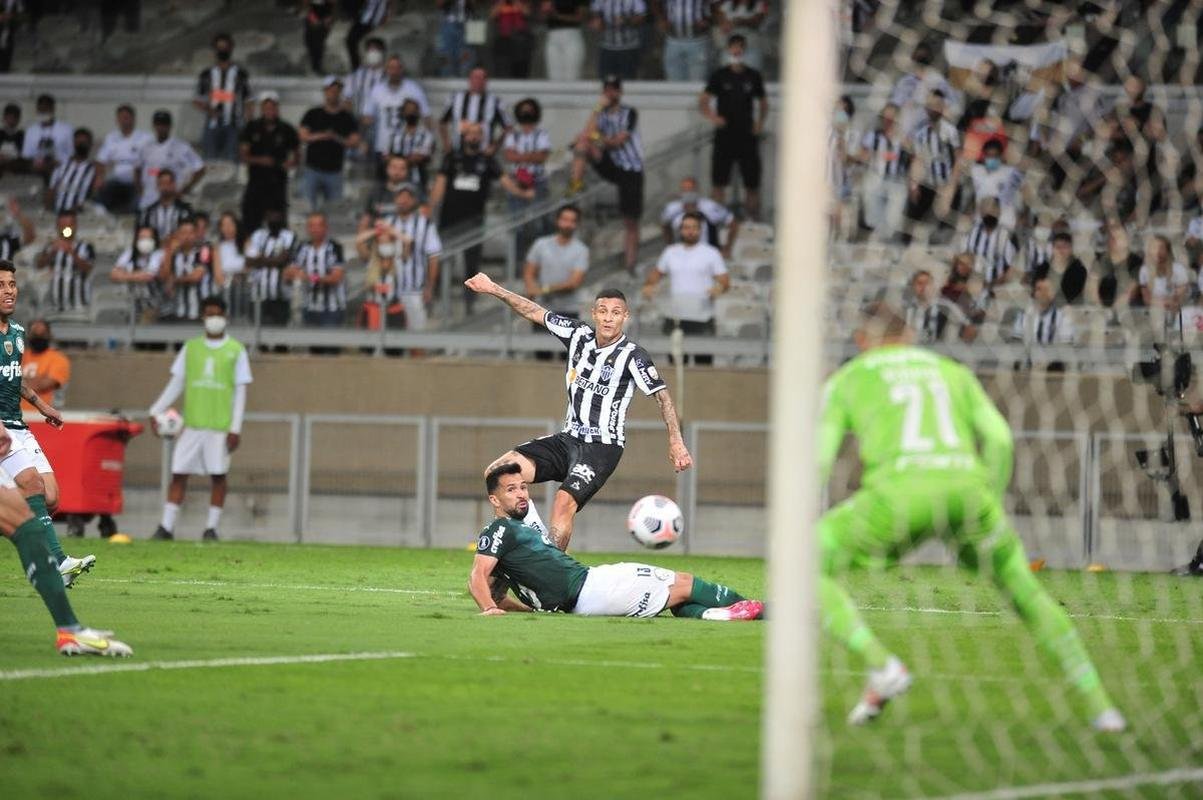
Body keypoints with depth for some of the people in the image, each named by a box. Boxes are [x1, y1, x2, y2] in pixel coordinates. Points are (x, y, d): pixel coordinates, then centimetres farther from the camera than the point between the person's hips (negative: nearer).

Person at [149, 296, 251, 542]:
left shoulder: (236, 351, 3)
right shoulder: (191, 348, 10)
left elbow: (240, 390, 1)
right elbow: (176, 383, 12)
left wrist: (236, 427, -6)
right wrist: (156, 411, 2)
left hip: (220, 425, -2)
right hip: (191, 423, 2)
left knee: (218, 475, -1)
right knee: (179, 473, -2)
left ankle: (211, 528, 7)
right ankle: (166, 526, 1)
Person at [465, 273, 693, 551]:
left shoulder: (632, 356, -13)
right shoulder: (579, 335, 3)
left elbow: (662, 395, -13)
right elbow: (535, 312, 13)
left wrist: (675, 441, -22)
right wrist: (492, 289, 14)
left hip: (602, 447, -6)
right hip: (568, 439, 6)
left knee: (564, 503, -27)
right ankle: (538, 536, -4)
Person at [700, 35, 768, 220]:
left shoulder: (753, 76, 8)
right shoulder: (719, 76, 3)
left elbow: (763, 102, 18)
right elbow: (703, 102, 3)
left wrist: (760, 122, 0)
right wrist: (712, 117, -16)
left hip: (747, 136, 1)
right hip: (724, 135, -1)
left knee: (752, 184, 2)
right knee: (719, 183, -3)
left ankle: (754, 219, 10)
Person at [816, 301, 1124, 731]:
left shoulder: (846, 379, 24)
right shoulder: (951, 371, 31)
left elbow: (818, 457, 13)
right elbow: (999, 438, 18)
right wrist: (991, 509, 25)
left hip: (899, 488, -3)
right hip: (967, 485, 3)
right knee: (1024, 590, 24)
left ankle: (881, 665, -7)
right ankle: (1100, 706, 19)